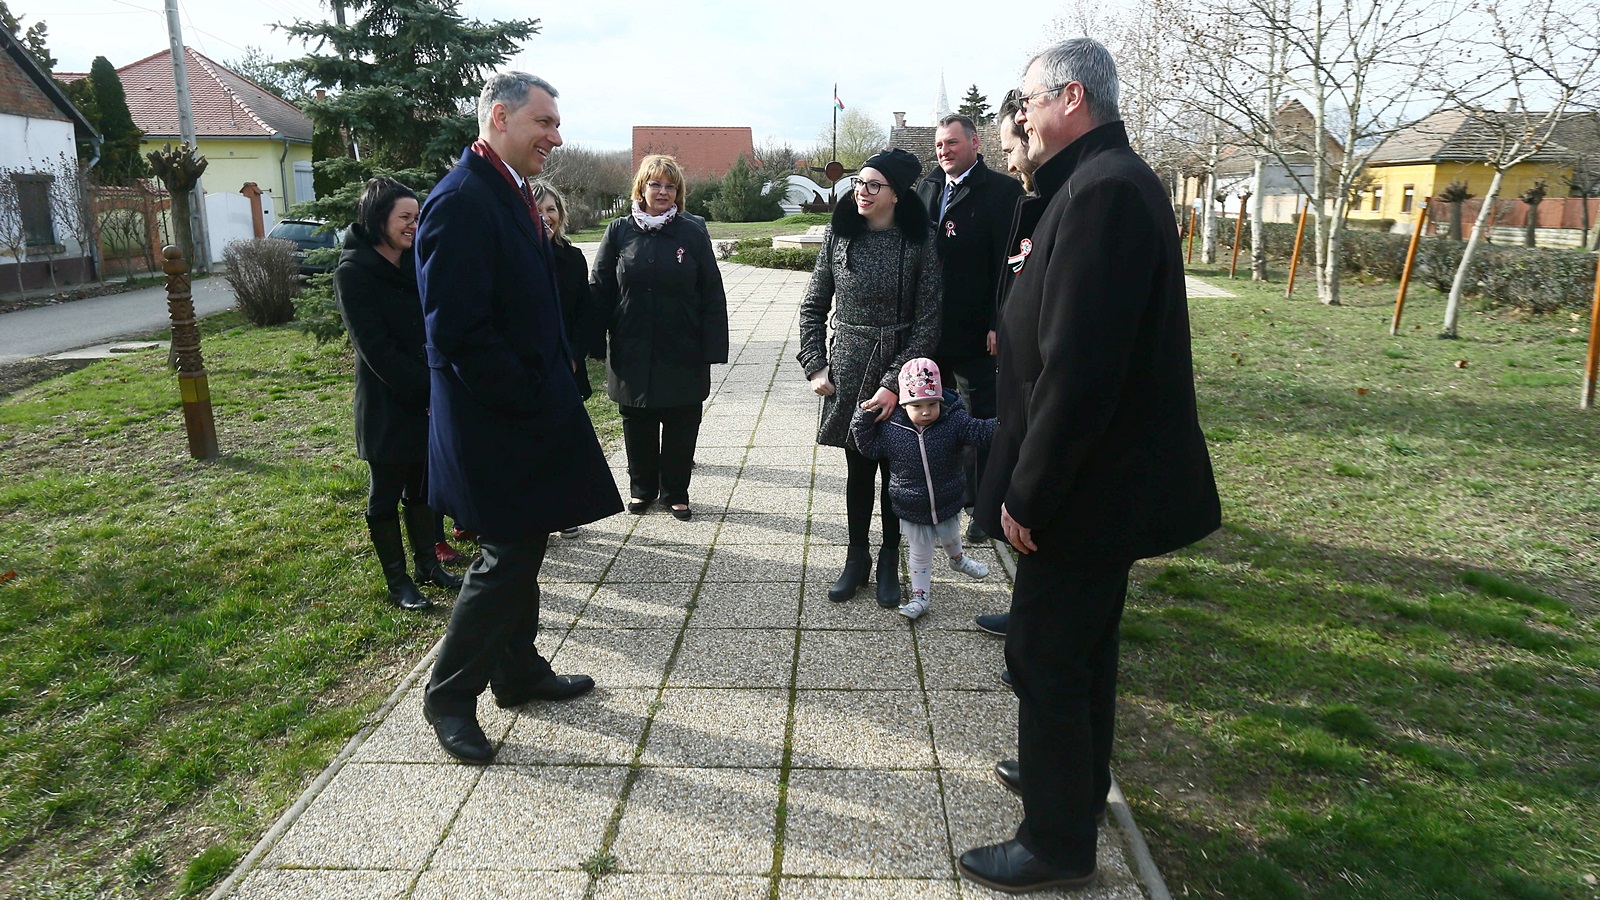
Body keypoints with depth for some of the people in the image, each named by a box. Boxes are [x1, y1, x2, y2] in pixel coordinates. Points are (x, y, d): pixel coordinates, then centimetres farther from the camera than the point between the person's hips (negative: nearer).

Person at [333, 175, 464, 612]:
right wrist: (429, 389, -18)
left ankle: (427, 564, 29)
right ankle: (397, 581, 17)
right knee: (386, 494, 6)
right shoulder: (353, 273, -12)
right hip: (387, 407, -6)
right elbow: (376, 349, -17)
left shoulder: (416, 263, 8)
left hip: (429, 399, 6)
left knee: (423, 486, 15)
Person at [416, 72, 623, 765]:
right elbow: (458, 331, -25)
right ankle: (449, 697, 18)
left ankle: (519, 672, 35)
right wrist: (530, 405, -19)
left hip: (529, 414, 10)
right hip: (497, 423, -10)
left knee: (521, 551, 19)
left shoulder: (512, 195, 12)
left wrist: (552, 392, 12)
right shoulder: (461, 202, -19)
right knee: (506, 559, 0)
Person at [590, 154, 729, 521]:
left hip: (683, 355, -1)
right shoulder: (619, 231, 1)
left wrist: (712, 349, -6)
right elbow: (599, 290, 3)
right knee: (638, 427, 14)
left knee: (681, 429, 8)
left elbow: (712, 295, -2)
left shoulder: (693, 232, -2)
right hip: (632, 353, 1)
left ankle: (675, 492, 26)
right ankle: (642, 488, 32)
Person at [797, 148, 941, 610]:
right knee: (858, 468, 10)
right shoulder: (838, 236, 1)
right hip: (848, 374, 2)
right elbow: (813, 306, 8)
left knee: (895, 468, 8)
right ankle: (856, 557, 26)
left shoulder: (918, 243, -7)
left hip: (899, 374, -2)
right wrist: (815, 364, -1)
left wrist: (894, 383, -15)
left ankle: (889, 561, 25)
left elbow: (927, 323, -9)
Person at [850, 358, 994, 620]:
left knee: (951, 539, 30)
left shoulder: (954, 421, -18)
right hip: (911, 510, -2)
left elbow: (980, 431, -19)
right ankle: (920, 595, 31)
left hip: (948, 505, 2)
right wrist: (864, 419, -16)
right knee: (919, 554, 14)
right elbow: (869, 448, -3)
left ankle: (958, 559, 64)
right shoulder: (890, 428, -16)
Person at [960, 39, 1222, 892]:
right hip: (1108, 476, 10)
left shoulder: (1102, 190, -22)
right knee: (1079, 642, 24)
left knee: (1045, 654, 3)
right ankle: (1076, 777, 44)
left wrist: (1028, 494, -22)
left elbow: (1077, 369, -28)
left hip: (1088, 487, -10)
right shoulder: (1105, 180, 11)